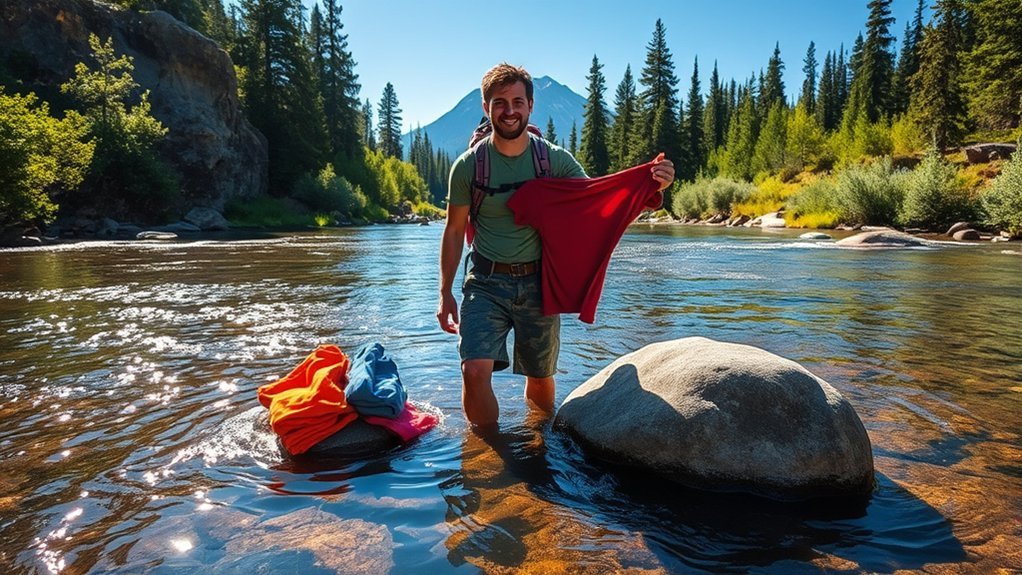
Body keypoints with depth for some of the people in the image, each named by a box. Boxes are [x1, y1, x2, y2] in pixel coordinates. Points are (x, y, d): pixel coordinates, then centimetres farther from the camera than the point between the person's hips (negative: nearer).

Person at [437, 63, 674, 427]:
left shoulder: (556, 160, -4)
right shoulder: (468, 167, -6)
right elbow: (454, 231, 3)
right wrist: (446, 293, 2)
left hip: (538, 282, 1)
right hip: (486, 282, -1)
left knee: (541, 379, 13)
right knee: (475, 370, -19)